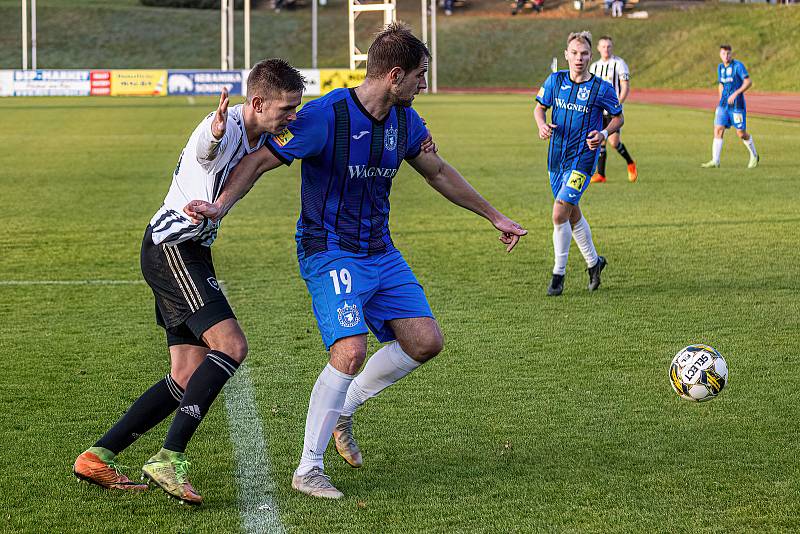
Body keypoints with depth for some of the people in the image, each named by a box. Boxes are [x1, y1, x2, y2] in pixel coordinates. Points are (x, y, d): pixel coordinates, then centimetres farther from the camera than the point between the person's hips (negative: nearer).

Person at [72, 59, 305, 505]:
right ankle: (170, 459, -24)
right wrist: (215, 132, -69)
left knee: (190, 378, 6)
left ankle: (99, 456, 10)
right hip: (173, 246, -10)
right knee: (230, 346, -23)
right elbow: (205, 151, -44)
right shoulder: (226, 129, -21)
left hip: (191, 253, 10)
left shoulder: (257, 134, 8)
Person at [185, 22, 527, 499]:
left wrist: (494, 216, 27)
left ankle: (343, 408, 19)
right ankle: (308, 469, -9)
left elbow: (438, 172, 20)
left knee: (426, 341, -1)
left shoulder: (404, 120, 3)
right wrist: (221, 206, -27)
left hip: (381, 251, 8)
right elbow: (260, 160, -13)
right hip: (330, 253, -8)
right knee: (351, 351, -22)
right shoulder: (325, 116, -19)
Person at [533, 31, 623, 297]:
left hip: (583, 158, -5)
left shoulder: (602, 88, -9)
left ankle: (559, 273, -3)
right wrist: (542, 124, -9)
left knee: (559, 213, -15)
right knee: (572, 215, 15)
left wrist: (603, 134, -15)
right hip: (557, 156, 5)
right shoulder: (555, 80, 0)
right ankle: (594, 262, 36)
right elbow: (540, 107, 13)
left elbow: (618, 117, 4)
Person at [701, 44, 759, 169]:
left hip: (737, 104, -6)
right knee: (718, 130, -7)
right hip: (724, 104, 6)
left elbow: (748, 82, -16)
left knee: (741, 133, 0)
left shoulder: (738, 65, -10)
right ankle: (715, 161, -8)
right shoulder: (720, 67, 11)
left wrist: (735, 94, -23)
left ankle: (754, 156, 23)